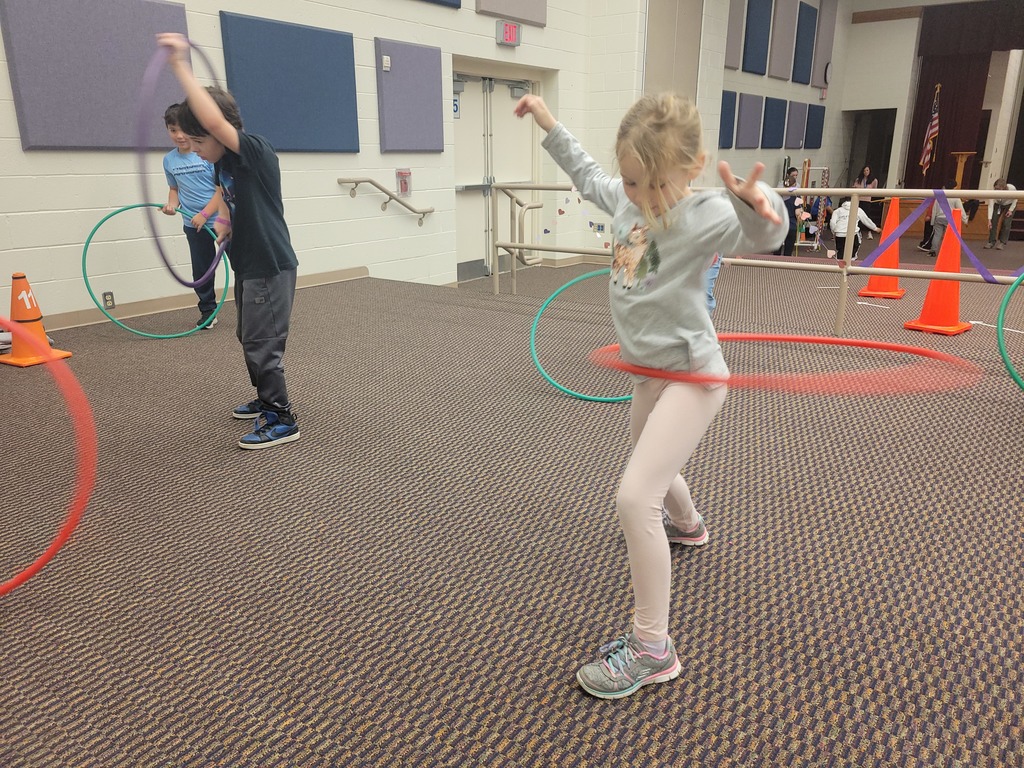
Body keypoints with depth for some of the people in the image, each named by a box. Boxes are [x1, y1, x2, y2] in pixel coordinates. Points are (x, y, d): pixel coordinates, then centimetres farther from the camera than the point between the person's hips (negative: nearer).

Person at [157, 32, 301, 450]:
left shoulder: (256, 152, -17)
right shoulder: (222, 165, 9)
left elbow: (214, 120, -33)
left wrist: (180, 65, -32)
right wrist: (223, 224, 6)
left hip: (271, 267, -10)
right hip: (248, 266, 10)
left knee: (263, 345, -5)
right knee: (250, 339, 20)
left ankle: (282, 421, 6)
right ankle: (267, 400, 36)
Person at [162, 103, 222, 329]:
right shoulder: (169, 160, 2)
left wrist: (205, 214, -20)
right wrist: (172, 204, -5)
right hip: (193, 225, 5)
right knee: (201, 271, 12)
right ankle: (208, 312, 26)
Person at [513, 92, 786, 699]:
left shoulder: (706, 214, -21)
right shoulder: (626, 198, 0)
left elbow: (763, 235, -40)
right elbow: (587, 175, 20)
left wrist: (756, 203, -61)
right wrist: (549, 124, 21)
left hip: (692, 375, -9)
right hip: (654, 372, 9)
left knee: (636, 498, -18)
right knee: (655, 470, 31)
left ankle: (652, 649, -4)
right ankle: (687, 524, 66)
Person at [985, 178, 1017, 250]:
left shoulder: (1012, 189, -34)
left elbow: (1015, 199, -14)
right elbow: (990, 206, -34)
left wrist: (1011, 210, -18)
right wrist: (989, 220, -40)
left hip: (1010, 204, -1)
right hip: (998, 204, 1)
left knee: (1006, 223, -10)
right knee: (994, 221, -8)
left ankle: (1003, 242, -4)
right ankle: (991, 241, 2)